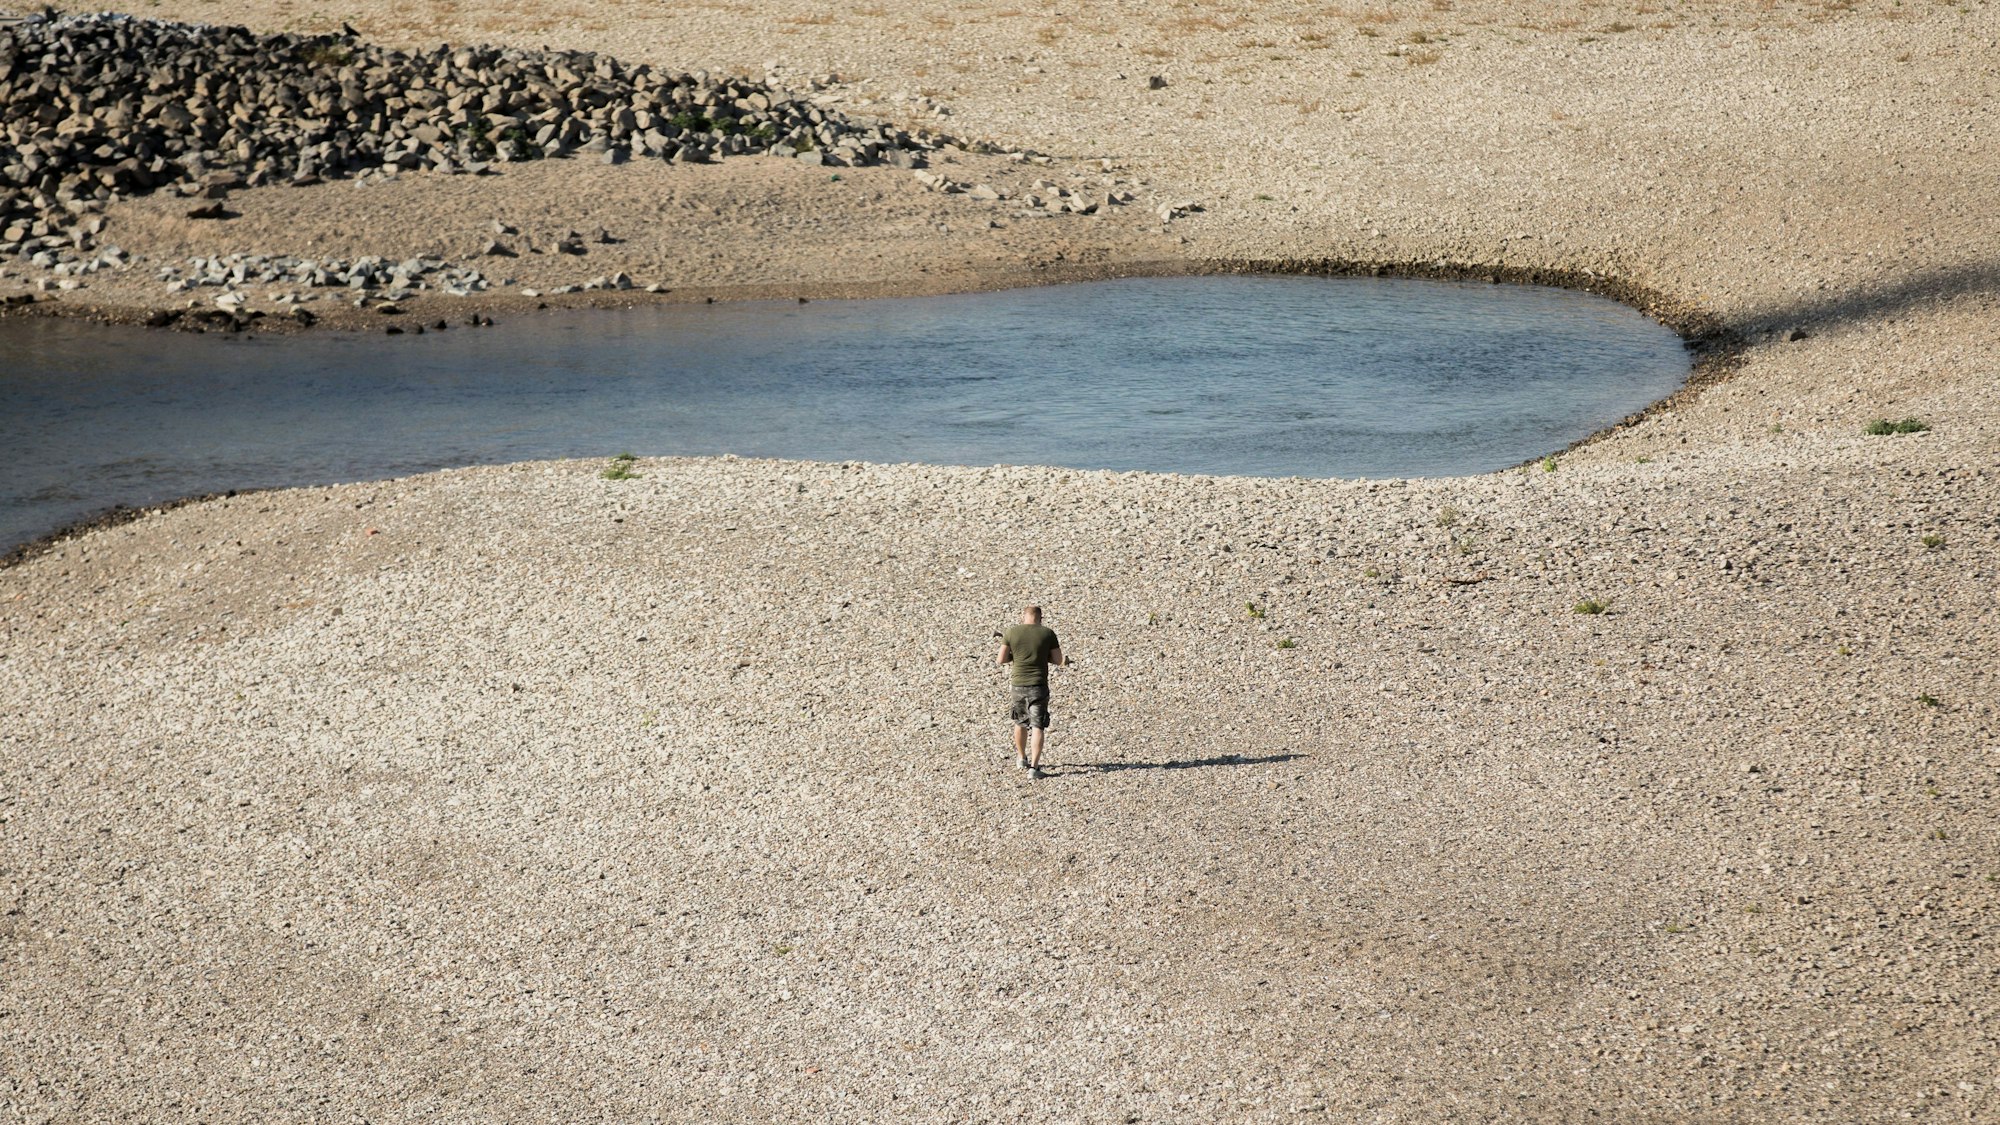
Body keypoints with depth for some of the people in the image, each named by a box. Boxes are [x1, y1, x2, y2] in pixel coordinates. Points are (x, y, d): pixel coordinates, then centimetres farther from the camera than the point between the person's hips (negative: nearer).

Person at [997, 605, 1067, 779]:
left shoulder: (1011, 633, -1)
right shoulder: (1047, 633, -4)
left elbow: (1001, 660, 0)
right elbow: (1059, 661, 0)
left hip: (1018, 685, 2)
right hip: (1038, 686, -2)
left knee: (1020, 722, 22)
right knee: (1038, 726, -1)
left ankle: (1021, 758, 39)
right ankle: (1034, 767, -11)